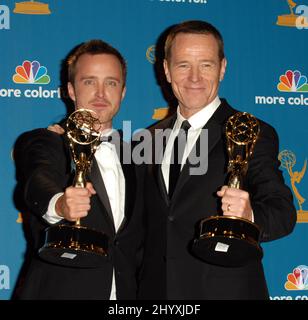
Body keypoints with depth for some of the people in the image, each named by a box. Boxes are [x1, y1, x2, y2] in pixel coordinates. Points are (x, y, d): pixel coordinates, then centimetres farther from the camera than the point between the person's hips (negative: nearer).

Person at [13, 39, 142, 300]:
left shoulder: (131, 154, 11)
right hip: (58, 291, -4)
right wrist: (59, 205, -47)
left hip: (124, 291, 5)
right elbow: (38, 186, -27)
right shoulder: (42, 143, -5)